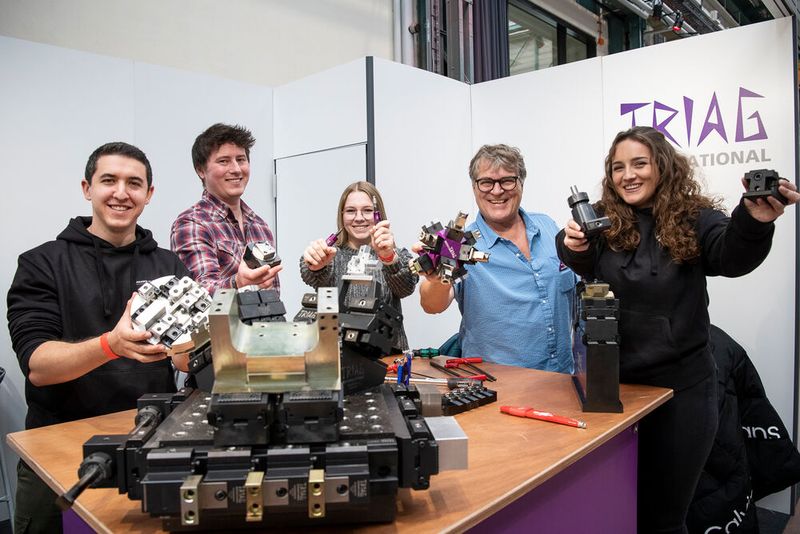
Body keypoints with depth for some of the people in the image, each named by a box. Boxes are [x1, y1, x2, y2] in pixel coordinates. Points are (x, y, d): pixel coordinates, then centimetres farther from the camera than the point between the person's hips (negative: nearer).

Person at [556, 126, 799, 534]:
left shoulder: (692, 219, -3)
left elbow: (732, 257, -21)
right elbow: (583, 267, -17)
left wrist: (754, 222, -43)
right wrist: (574, 247, -41)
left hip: (681, 386, -1)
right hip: (612, 384, 2)